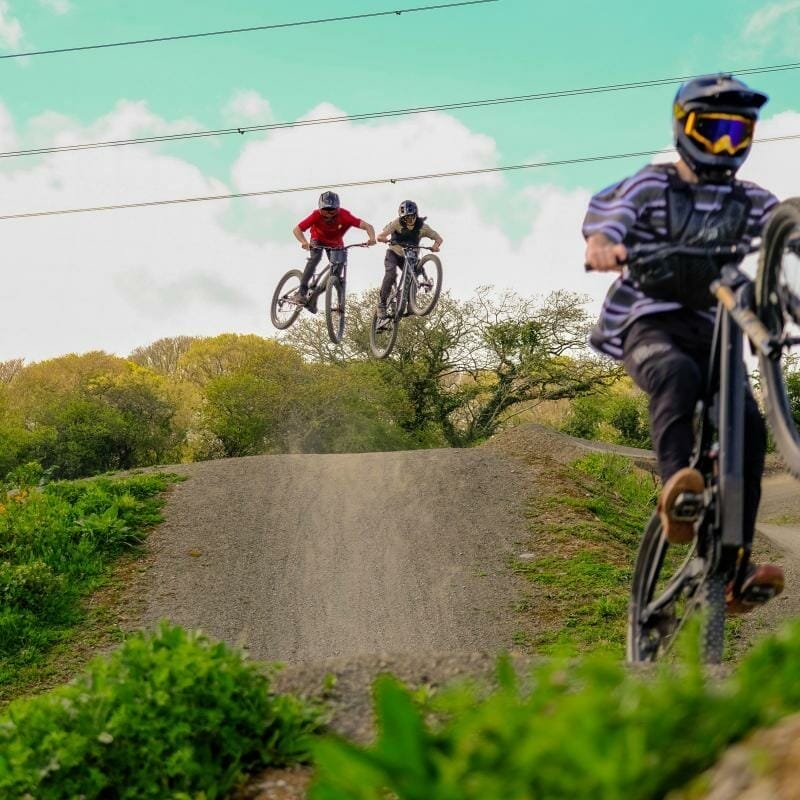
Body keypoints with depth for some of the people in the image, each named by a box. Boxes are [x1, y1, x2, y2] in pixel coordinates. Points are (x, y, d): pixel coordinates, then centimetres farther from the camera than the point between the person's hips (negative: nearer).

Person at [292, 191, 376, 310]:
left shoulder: (344, 216, -35)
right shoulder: (316, 215, -34)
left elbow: (367, 226, -39)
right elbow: (297, 229, -32)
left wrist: (371, 238, -59)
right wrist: (304, 242, -52)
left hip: (336, 244, 2)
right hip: (318, 240, -2)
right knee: (315, 258, -29)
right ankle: (301, 292, -30)